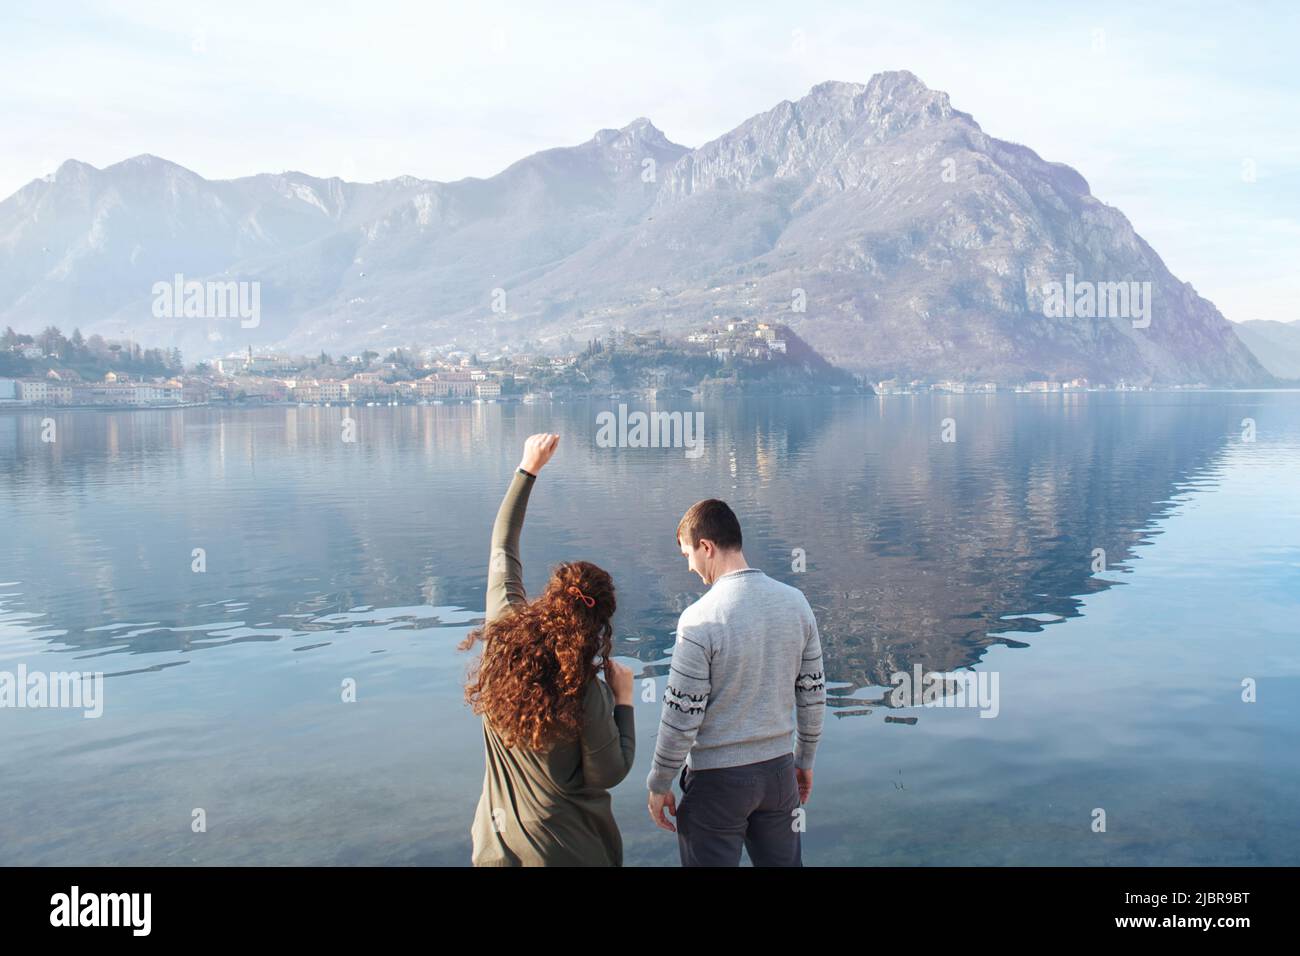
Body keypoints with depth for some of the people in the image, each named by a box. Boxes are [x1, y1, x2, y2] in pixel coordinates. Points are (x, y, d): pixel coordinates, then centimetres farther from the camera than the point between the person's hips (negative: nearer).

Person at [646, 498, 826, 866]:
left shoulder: (700, 619, -20)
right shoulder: (795, 602, -3)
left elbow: (681, 716, -17)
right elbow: (813, 694, 5)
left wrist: (658, 784, -3)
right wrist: (805, 760, 18)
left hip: (717, 780, -5)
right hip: (779, 769, 5)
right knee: (783, 860, 20)